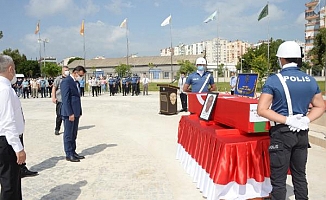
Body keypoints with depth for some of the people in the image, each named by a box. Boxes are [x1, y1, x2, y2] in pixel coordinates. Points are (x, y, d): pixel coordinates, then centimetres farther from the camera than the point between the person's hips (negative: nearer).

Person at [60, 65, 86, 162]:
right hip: (69, 113, -9)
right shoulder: (66, 81, -13)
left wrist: (79, 112, 13)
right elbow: (65, 99, -18)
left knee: (74, 134, 14)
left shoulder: (76, 82, 16)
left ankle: (73, 152, 23)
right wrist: (70, 113, -20)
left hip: (75, 112, 9)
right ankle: (69, 154, 9)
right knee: (68, 134, 1)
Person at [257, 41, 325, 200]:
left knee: (279, 179, 5)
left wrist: (287, 120, -15)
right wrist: (307, 120, -1)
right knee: (300, 175, 20)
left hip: (282, 133, -5)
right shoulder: (310, 80, 5)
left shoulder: (274, 80, -11)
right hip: (302, 133, 6)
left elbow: (261, 110, -17)